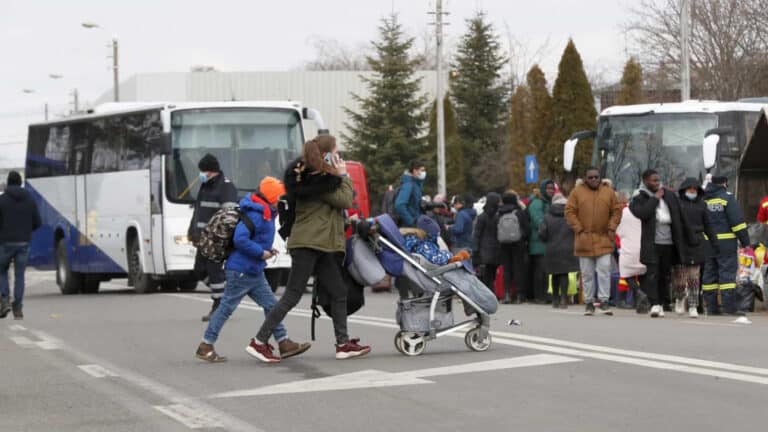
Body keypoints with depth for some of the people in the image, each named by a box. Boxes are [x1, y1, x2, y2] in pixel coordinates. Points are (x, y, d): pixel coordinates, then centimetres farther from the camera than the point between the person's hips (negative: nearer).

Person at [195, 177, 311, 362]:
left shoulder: (266, 214, 11)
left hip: (254, 271, 10)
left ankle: (284, 344, 13)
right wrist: (261, 252, -21)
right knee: (226, 307, -3)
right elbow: (240, 239, -29)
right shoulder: (255, 215, -21)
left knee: (271, 305, 9)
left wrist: (266, 250, 9)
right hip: (241, 271, -10)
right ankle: (205, 348, 4)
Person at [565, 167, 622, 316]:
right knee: (587, 273, 5)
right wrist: (578, 229, -7)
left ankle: (604, 301, -3)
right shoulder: (577, 192, 3)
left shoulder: (608, 192, 7)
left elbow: (617, 211, 11)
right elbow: (570, 212, 2)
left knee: (604, 270, -8)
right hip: (584, 240, 0)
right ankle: (589, 303, 13)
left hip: (603, 239, 0)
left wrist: (611, 228, -1)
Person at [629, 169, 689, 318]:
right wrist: (655, 198, -11)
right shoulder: (639, 198, 1)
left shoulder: (670, 196, 12)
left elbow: (680, 217, 16)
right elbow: (641, 213, -19)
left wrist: (684, 237, 13)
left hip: (669, 243, 4)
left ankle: (662, 303, 15)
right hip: (651, 243, -4)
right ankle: (654, 304, -16)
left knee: (665, 275, 8)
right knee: (652, 274, -12)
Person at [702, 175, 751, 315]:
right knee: (727, 273, -5)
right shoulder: (726, 198, -8)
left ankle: (711, 307, 9)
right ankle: (729, 307, -11)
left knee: (709, 274, 9)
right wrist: (745, 241, -7)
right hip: (725, 242, -5)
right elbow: (737, 221, -12)